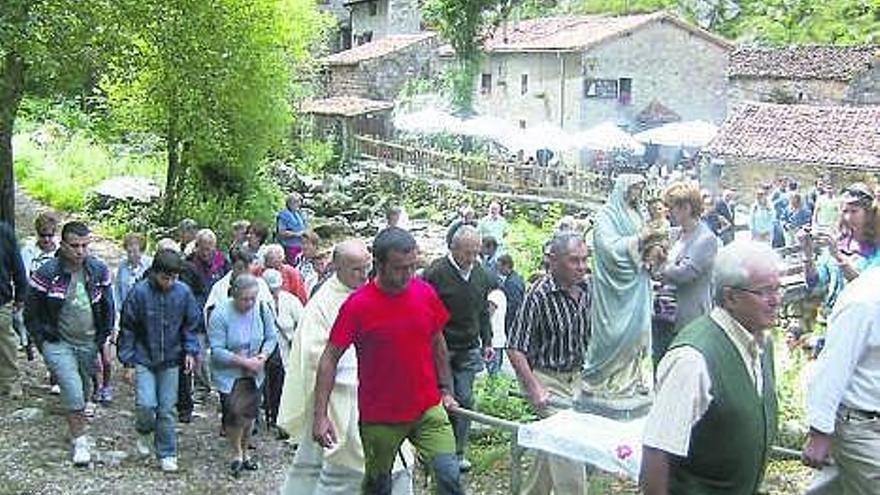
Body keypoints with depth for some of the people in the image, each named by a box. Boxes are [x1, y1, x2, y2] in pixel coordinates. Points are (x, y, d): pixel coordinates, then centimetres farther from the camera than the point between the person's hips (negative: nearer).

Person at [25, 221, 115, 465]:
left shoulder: (99, 270, -4)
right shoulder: (47, 274, -14)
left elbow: (108, 308, 10)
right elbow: (31, 314, -4)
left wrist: (104, 337, 6)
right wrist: (44, 341, -6)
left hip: (89, 344, 4)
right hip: (58, 344, -4)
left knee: (84, 388, 18)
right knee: (73, 391, -15)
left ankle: (76, 426, 43)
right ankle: (80, 441, -3)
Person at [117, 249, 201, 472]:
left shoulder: (183, 292, -5)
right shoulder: (139, 292, -12)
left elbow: (191, 325, 8)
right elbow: (127, 329, -4)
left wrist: (190, 351, -3)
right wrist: (128, 362, -5)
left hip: (170, 361, 2)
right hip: (143, 359, -2)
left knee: (167, 409, 5)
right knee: (146, 404, -12)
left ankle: (167, 454, 18)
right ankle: (144, 432, 20)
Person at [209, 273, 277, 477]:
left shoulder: (262, 309, -8)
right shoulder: (220, 314, -20)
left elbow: (270, 338, 3)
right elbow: (217, 351, -21)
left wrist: (262, 357, -15)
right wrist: (244, 361, -24)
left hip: (254, 374, 4)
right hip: (228, 373, -3)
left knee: (249, 413, 8)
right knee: (234, 412, -11)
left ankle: (244, 452, 30)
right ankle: (236, 454, 13)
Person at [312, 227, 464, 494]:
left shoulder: (426, 293, -3)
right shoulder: (357, 305, -13)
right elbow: (329, 359, -10)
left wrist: (446, 390, 13)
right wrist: (320, 416, -14)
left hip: (428, 410, 2)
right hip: (379, 417, -2)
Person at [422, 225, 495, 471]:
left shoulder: (481, 275, 8)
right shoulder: (435, 273, -12)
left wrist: (487, 342, 15)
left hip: (468, 350, 5)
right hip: (440, 349, -5)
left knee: (465, 400, 6)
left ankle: (459, 452, 17)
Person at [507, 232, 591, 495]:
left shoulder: (588, 289, -1)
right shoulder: (539, 295, -19)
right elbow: (515, 348, -18)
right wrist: (535, 389, -24)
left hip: (575, 377, 7)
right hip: (547, 379, -6)